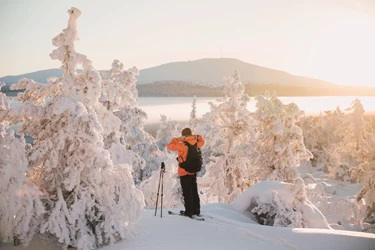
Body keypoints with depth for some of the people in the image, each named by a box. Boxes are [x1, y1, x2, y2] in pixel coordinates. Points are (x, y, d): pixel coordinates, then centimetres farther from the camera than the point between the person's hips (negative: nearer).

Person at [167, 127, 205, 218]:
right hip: (193, 171, 7)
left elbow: (169, 146, -11)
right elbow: (202, 142, 23)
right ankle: (196, 210, 23)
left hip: (184, 172, -7)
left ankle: (189, 211, 0)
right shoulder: (196, 144, -1)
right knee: (194, 191, 16)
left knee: (187, 192, -2)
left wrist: (176, 140, -1)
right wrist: (198, 137, 28)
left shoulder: (183, 145, -19)